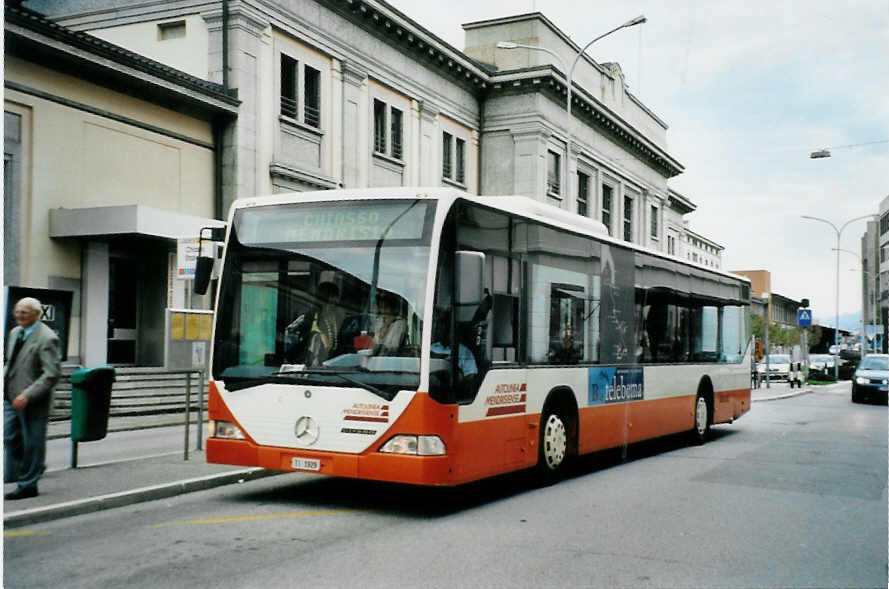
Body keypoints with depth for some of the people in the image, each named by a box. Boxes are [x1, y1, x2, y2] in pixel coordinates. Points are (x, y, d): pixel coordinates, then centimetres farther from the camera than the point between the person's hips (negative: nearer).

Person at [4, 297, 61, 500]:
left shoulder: (47, 339, -16)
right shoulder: (15, 332, 10)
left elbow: (52, 374, -21)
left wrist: (27, 395, -25)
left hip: (32, 403, -8)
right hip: (11, 399, 8)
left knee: (32, 443, 4)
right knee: (10, 438, 15)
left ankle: (28, 485, 16)